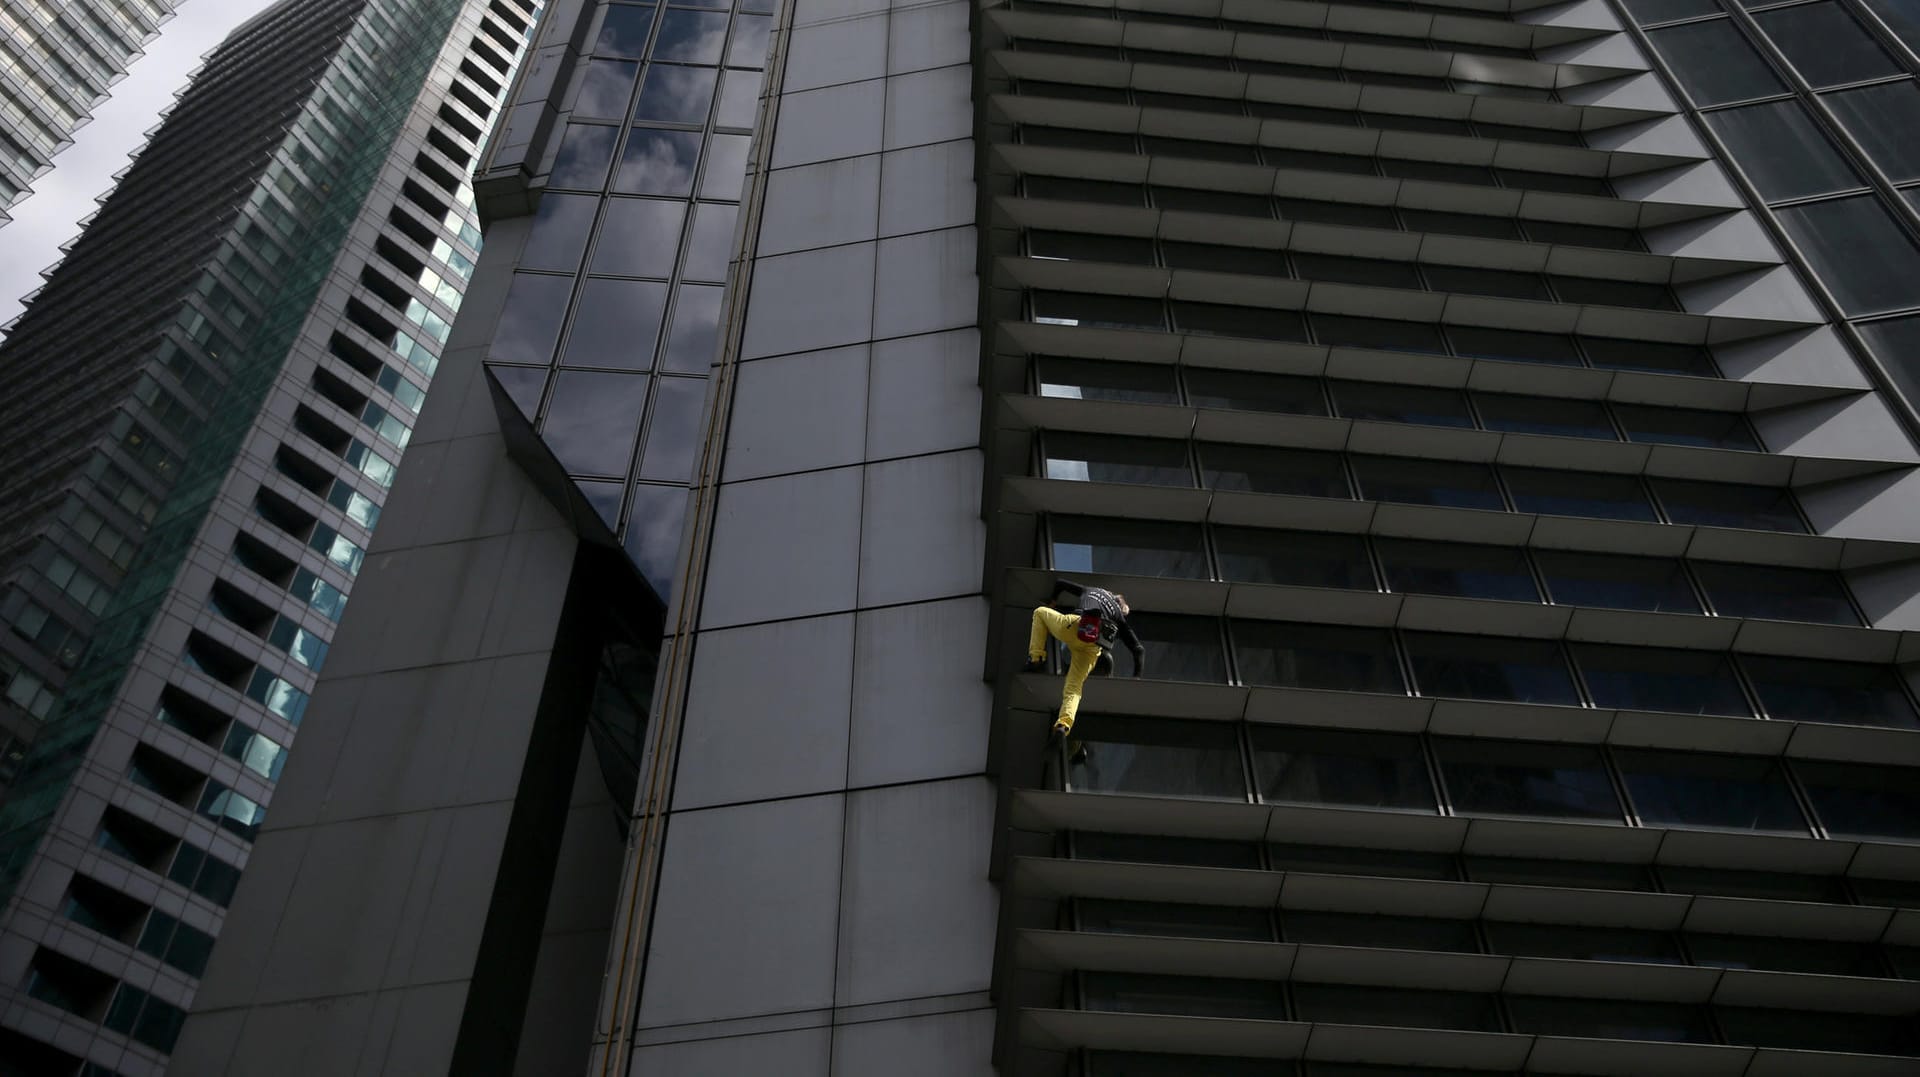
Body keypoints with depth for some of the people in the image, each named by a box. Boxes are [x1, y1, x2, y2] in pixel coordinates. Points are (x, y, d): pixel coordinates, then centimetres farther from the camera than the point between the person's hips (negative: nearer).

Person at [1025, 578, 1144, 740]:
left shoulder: (1091, 591, 37)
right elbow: (1139, 650, 27)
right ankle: (1064, 722, -20)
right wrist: (1137, 679, 29)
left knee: (1040, 612, 26)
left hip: (1074, 627, -1)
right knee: (1074, 688, 9)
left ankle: (1036, 659, 11)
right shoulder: (1120, 618, 34)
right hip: (1093, 647, 1)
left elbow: (1060, 583, 44)